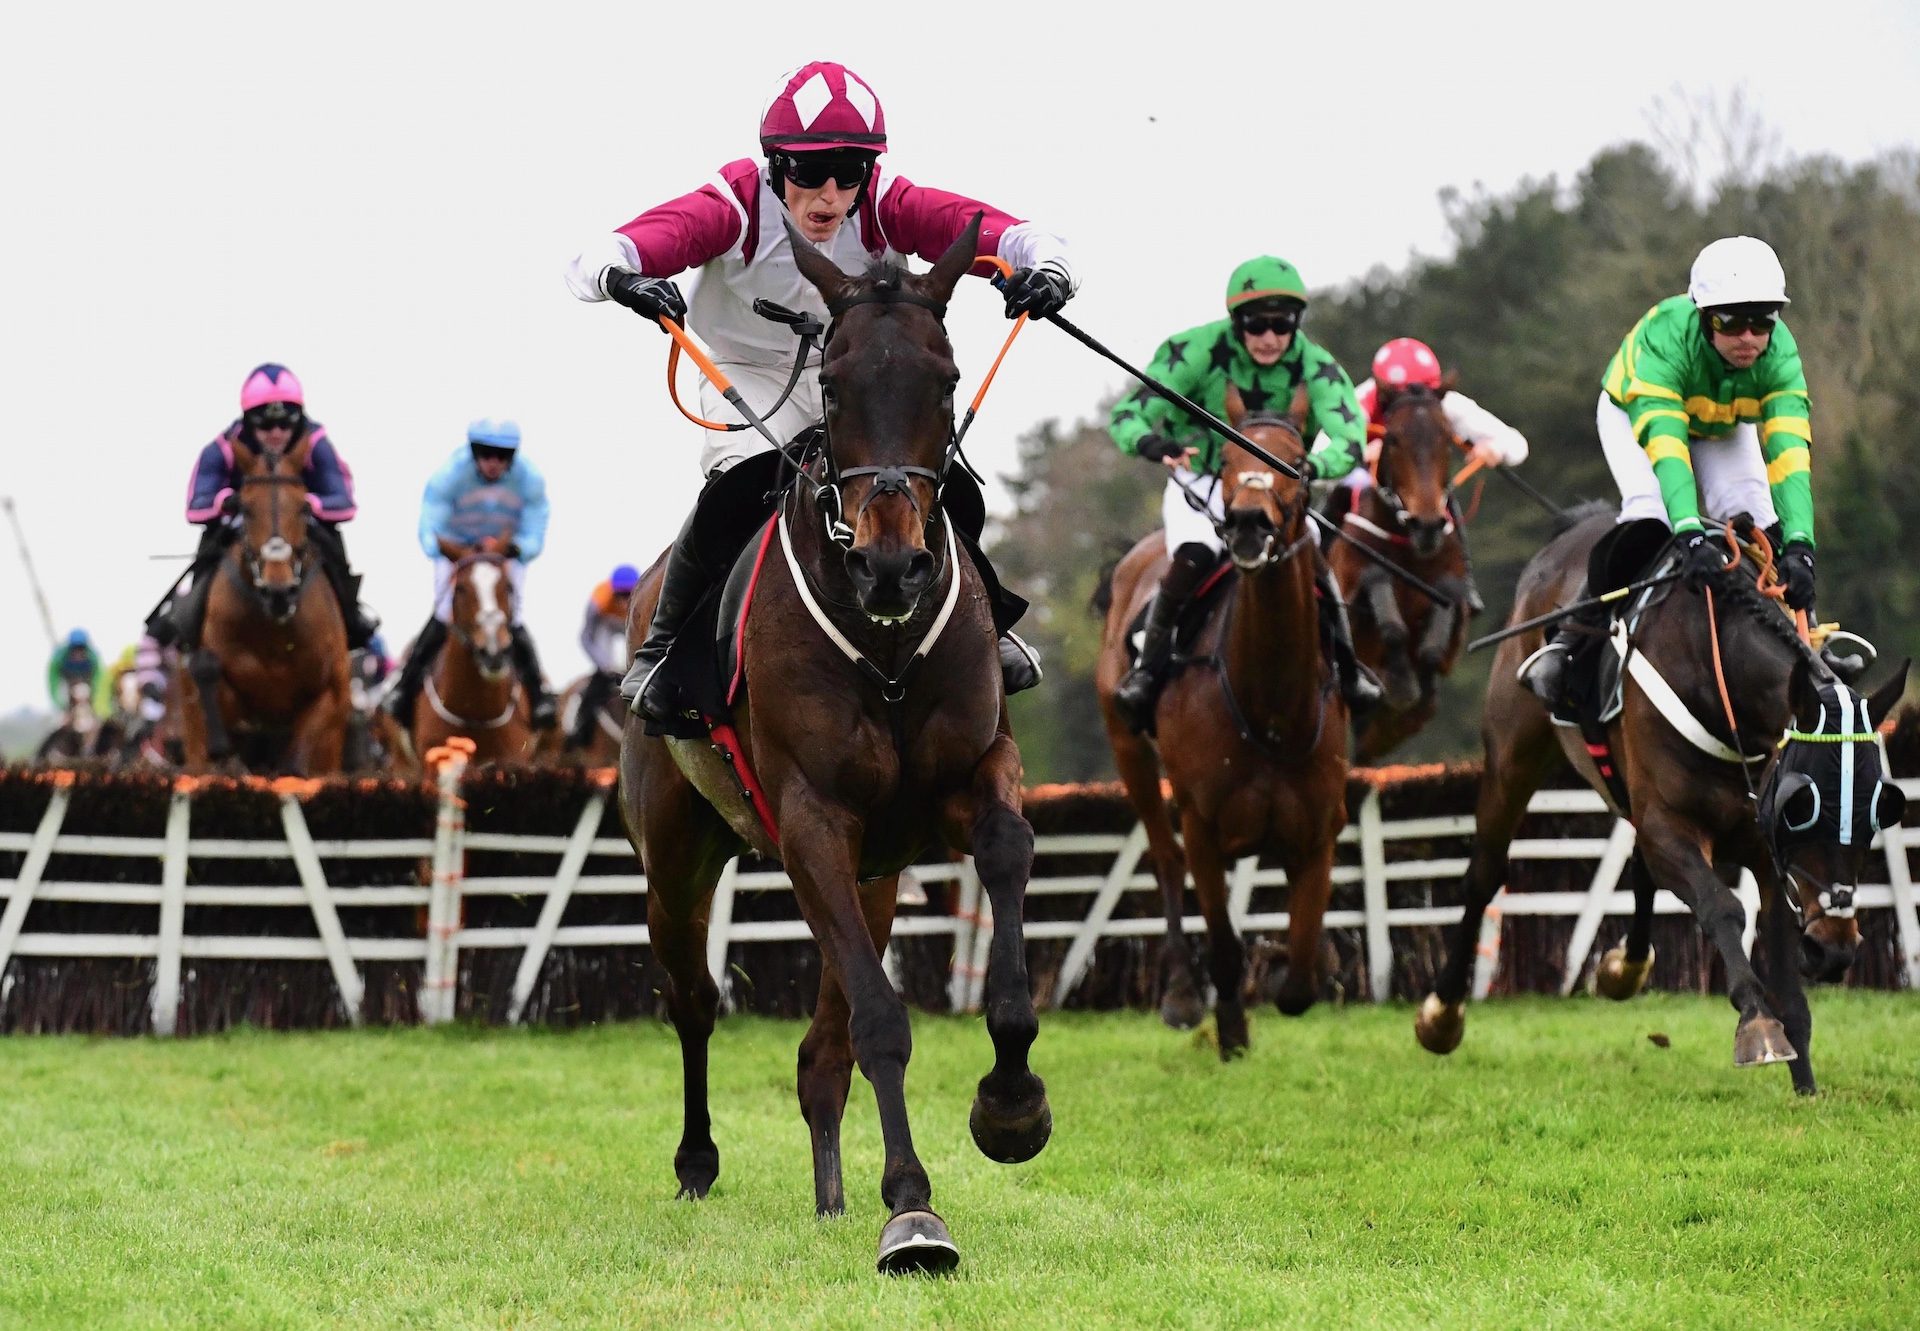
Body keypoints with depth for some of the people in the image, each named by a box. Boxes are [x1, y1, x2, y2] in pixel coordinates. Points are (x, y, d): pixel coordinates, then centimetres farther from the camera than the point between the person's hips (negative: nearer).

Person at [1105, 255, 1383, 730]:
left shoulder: (1315, 367, -17)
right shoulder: (1197, 350, -21)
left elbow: (1351, 438, -30)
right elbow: (1127, 414, -24)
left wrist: (1314, 468, -53)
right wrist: (1152, 445, -49)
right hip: (1199, 481, -1)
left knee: (1312, 561, -22)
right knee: (1191, 558, -29)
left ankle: (1347, 668, -1)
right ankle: (1149, 665, -11)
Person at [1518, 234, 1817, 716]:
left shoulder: (1779, 352, -35)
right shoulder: (1664, 338, -44)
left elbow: (1789, 454, -44)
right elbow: (1664, 444, -54)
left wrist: (1798, 545, -57)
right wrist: (1690, 533, -67)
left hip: (1726, 426, 3)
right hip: (1634, 412, -3)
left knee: (1753, 518, -19)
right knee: (1649, 512, -27)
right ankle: (1574, 636, -18)